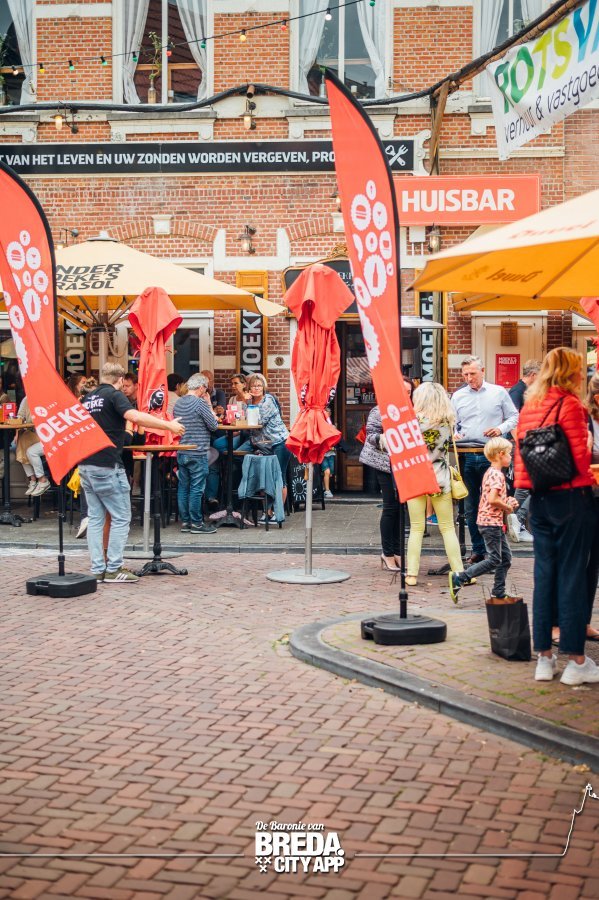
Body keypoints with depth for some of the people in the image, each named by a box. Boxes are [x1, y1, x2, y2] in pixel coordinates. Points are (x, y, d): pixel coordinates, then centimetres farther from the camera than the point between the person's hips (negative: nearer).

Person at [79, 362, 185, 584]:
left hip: (86, 466, 8)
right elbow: (135, 416, -24)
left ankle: (97, 570, 8)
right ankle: (113, 569, -1)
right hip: (107, 466, -8)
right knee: (121, 518, 0)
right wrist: (168, 425, -23)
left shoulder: (88, 398, 15)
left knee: (95, 518, 10)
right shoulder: (114, 395, -7)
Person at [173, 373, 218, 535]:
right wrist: (209, 405, 0)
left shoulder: (178, 403, 8)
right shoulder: (200, 403, -14)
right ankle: (196, 523, 2)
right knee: (197, 488, -2)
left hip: (181, 453, 7)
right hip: (198, 453, -7)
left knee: (183, 487, 10)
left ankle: (185, 521, 15)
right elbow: (214, 426, -10)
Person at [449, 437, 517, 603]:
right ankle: (458, 579, -7)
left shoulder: (489, 472, 14)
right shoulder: (497, 474, -17)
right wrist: (508, 508, -13)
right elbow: (493, 499, -29)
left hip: (494, 522, 10)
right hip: (491, 522, -10)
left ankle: (498, 593, 17)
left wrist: (507, 501, 10)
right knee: (494, 559, -7)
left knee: (506, 556, 13)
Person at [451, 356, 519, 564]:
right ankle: (478, 549, 15)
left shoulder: (499, 392, 5)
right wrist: (454, 434, -6)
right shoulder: (458, 396, 12)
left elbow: (513, 417, 9)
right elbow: (452, 423, 15)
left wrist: (501, 429, -9)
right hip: (467, 455, 3)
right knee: (471, 506, 6)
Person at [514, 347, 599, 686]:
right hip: (571, 496, -6)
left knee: (544, 572, 9)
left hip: (539, 499, 7)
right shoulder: (570, 404, -11)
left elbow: (520, 451, 11)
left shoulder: (529, 405, 9)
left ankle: (545, 658, 13)